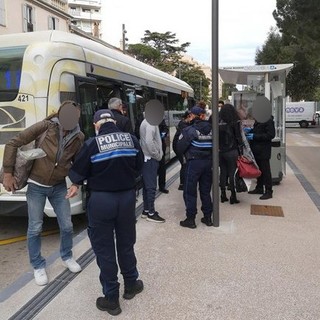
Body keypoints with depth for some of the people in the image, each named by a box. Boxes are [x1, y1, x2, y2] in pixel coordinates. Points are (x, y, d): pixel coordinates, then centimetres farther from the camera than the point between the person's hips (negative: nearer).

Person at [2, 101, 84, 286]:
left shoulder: (79, 137, -9)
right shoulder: (46, 126, -20)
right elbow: (13, 144, -14)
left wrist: (76, 184, -13)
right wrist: (8, 174, -12)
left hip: (59, 186, 3)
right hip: (37, 185, -3)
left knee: (67, 225, 8)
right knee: (35, 228, 6)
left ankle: (67, 257, 35)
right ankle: (38, 266, 26)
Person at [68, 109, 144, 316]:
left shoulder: (92, 144, -13)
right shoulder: (131, 139, -2)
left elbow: (76, 174, -8)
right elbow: (139, 166, 7)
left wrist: (78, 182, 15)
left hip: (101, 200, -4)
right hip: (127, 197, 4)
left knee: (104, 249, 9)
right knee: (126, 244, 20)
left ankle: (111, 299, 19)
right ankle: (131, 285, 37)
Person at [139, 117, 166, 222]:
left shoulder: (146, 122, 15)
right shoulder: (151, 123, -16)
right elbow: (149, 142, -25)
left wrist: (158, 154, 11)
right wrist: (157, 155, -13)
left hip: (147, 159, 10)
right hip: (151, 159, -10)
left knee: (147, 185, 15)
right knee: (151, 187, -2)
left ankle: (146, 210, 24)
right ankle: (151, 213, 6)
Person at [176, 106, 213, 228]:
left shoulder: (190, 130, -12)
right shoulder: (211, 129, 3)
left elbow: (180, 147, -10)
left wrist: (185, 153, 8)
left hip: (194, 162, -5)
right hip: (208, 161, 5)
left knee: (190, 192, 4)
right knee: (205, 191, 15)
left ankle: (190, 219, 8)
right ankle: (207, 217, 22)